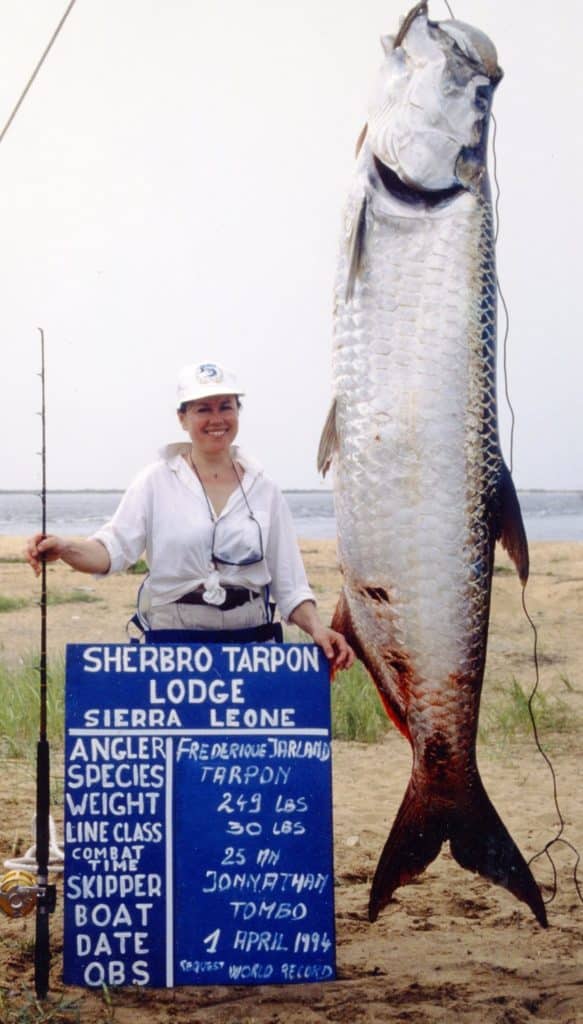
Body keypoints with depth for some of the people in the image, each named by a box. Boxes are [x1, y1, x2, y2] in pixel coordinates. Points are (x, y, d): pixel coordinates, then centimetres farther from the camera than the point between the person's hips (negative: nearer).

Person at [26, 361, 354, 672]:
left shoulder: (263, 489, 9)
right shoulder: (156, 481, 2)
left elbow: (288, 582, 9)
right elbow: (115, 546, -10)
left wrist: (316, 626, -7)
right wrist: (65, 549, -29)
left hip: (250, 641, 2)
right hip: (172, 641, -2)